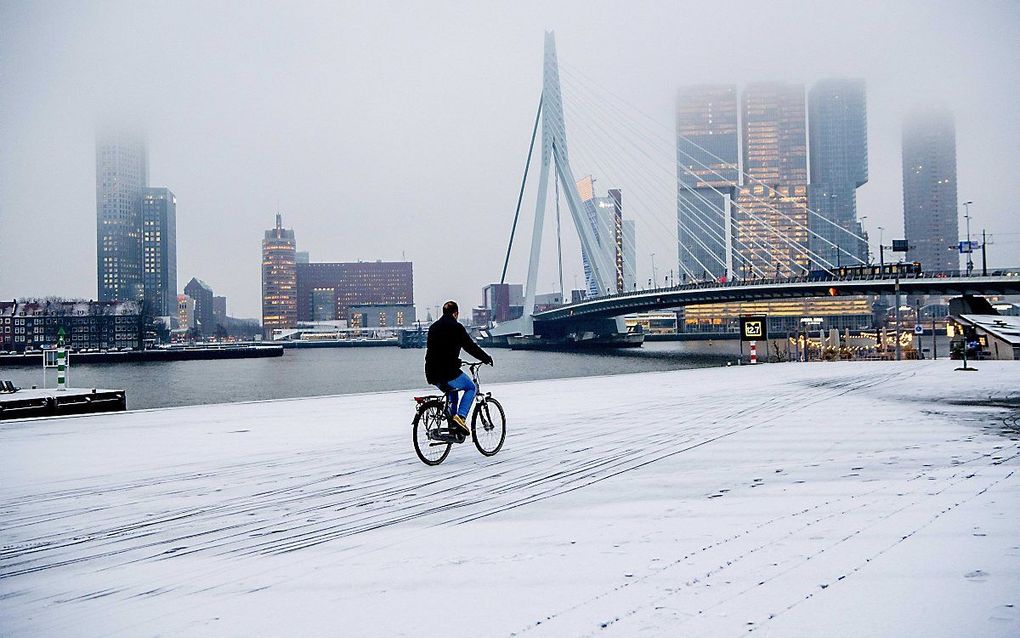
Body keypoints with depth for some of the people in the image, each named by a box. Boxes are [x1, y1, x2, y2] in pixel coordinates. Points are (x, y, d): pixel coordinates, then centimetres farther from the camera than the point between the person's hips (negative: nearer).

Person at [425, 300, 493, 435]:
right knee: (471, 388, 15)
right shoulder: (456, 327, -6)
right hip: (448, 373, -7)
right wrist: (487, 358, 11)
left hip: (432, 375, 7)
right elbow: (471, 347, -5)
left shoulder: (433, 327, 16)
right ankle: (460, 417, -4)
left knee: (452, 389, 33)